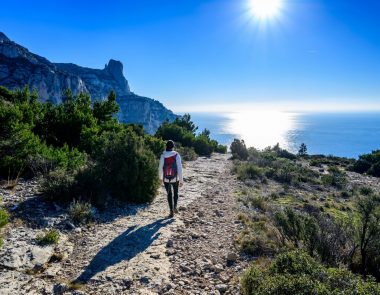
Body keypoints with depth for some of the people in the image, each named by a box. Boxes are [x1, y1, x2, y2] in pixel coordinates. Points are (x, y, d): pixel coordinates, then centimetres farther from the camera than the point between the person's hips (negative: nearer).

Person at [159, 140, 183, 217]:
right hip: (175, 179, -1)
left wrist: (160, 178, 15)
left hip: (166, 179, 1)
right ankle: (175, 207, 3)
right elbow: (179, 169, -11)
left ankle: (171, 211, 16)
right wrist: (181, 180, -4)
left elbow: (160, 168, -1)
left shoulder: (163, 156, -8)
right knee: (175, 193, 23)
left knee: (169, 195, 17)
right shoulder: (177, 155, -11)